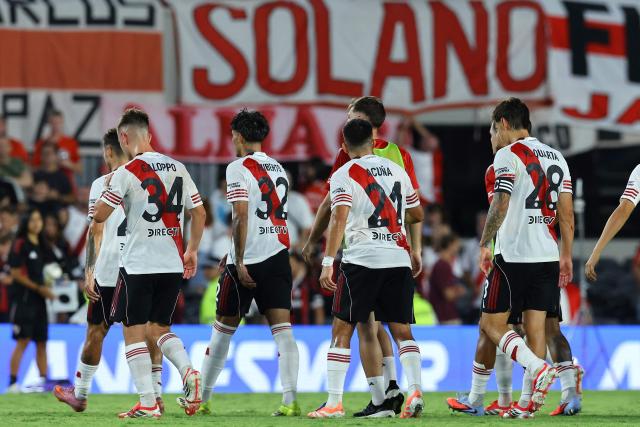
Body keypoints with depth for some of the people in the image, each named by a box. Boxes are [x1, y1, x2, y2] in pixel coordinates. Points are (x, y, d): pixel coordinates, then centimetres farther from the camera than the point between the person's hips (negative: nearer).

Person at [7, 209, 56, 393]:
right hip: (23, 299, -7)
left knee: (42, 341, 6)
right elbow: (15, 273, -11)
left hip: (39, 300, 7)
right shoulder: (20, 244, -6)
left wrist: (49, 288, 4)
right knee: (23, 340, -11)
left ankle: (43, 380, 9)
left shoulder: (41, 246, 15)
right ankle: (13, 382, -10)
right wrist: (39, 288, -14)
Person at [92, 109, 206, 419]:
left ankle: (147, 403, -5)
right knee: (160, 329, 18)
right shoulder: (177, 168, 8)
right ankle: (188, 372, -9)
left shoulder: (127, 172, -9)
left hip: (138, 265, -6)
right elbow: (199, 212, 12)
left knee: (134, 333, 2)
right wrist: (192, 251, 22)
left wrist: (107, 188, 11)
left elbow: (99, 216, -8)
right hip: (173, 265, 6)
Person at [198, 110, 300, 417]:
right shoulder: (278, 169, 15)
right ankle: (290, 399, -15)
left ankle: (201, 399, 17)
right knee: (282, 327, -2)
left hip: (248, 262, -5)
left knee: (223, 328, 7)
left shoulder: (238, 168, -7)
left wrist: (240, 261, -15)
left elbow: (241, 217, -16)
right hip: (278, 255, 5)